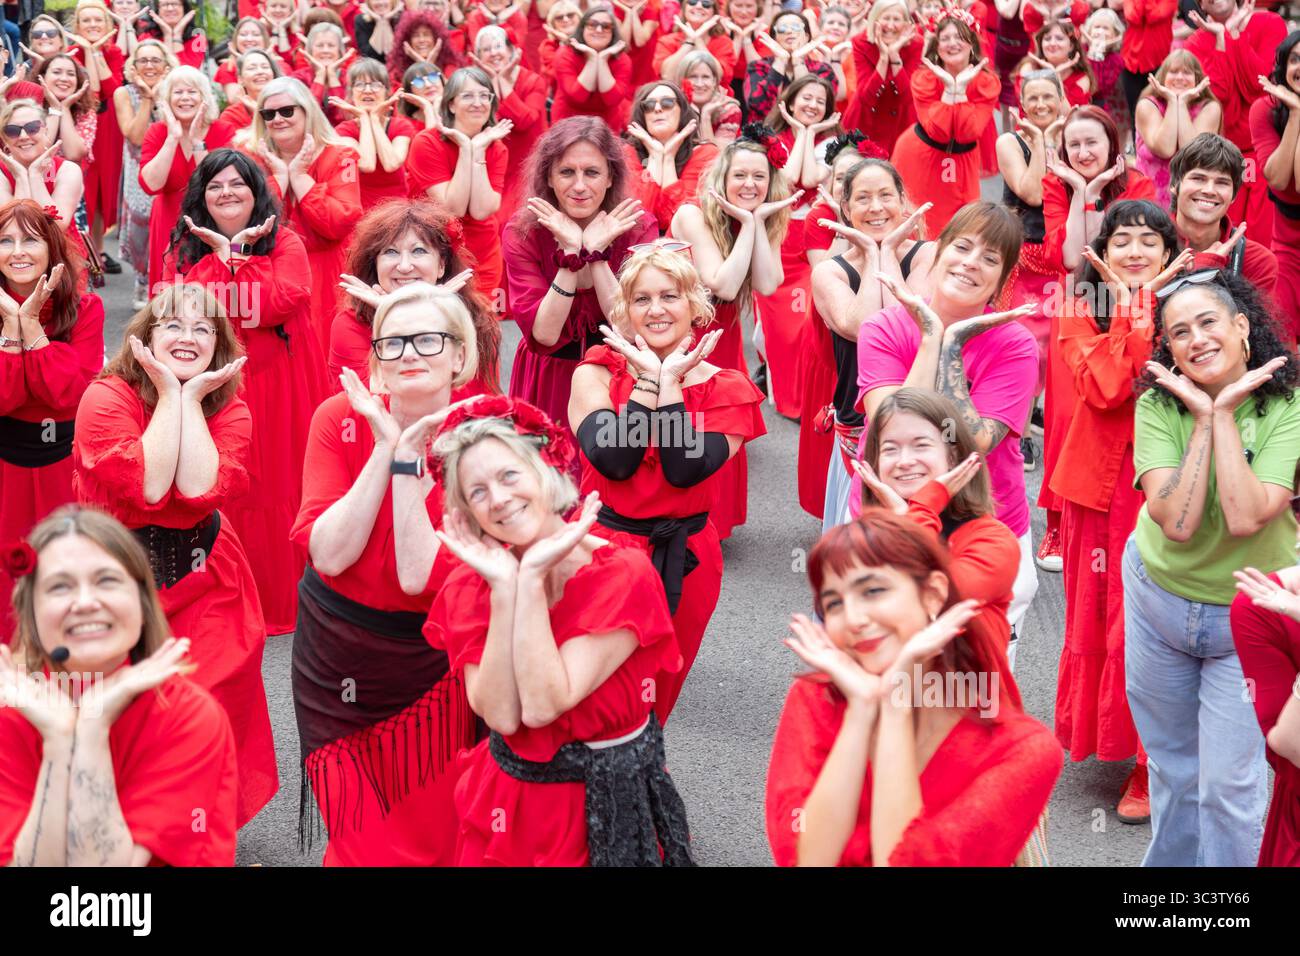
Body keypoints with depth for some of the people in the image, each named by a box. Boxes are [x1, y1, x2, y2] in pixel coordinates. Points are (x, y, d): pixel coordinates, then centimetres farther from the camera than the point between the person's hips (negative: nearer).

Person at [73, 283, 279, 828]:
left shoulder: (229, 410, -3)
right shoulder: (106, 399, -12)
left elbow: (201, 490, -22)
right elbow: (147, 488, -27)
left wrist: (192, 399, -19)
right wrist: (169, 396, -21)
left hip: (203, 585, 2)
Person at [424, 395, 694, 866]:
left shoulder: (623, 574, -18)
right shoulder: (467, 588, -6)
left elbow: (543, 705, -26)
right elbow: (501, 715, -19)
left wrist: (532, 577, -25)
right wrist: (504, 586, -22)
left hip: (612, 801, -3)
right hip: (508, 800, 3)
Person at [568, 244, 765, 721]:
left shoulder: (726, 390, -2)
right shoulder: (596, 374, -3)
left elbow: (685, 471, -17)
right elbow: (613, 462, -18)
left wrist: (671, 383, -17)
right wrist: (647, 380, -16)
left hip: (682, 560, 1)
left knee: (653, 699, 16)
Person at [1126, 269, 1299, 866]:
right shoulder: (1158, 406, -14)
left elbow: (1245, 517, -31)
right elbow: (1177, 522, -27)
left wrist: (1225, 413, -27)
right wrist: (1202, 419, -26)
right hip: (1159, 596, 2)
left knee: (1230, 783, 0)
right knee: (1172, 764, 20)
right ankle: (1169, 863, 41)